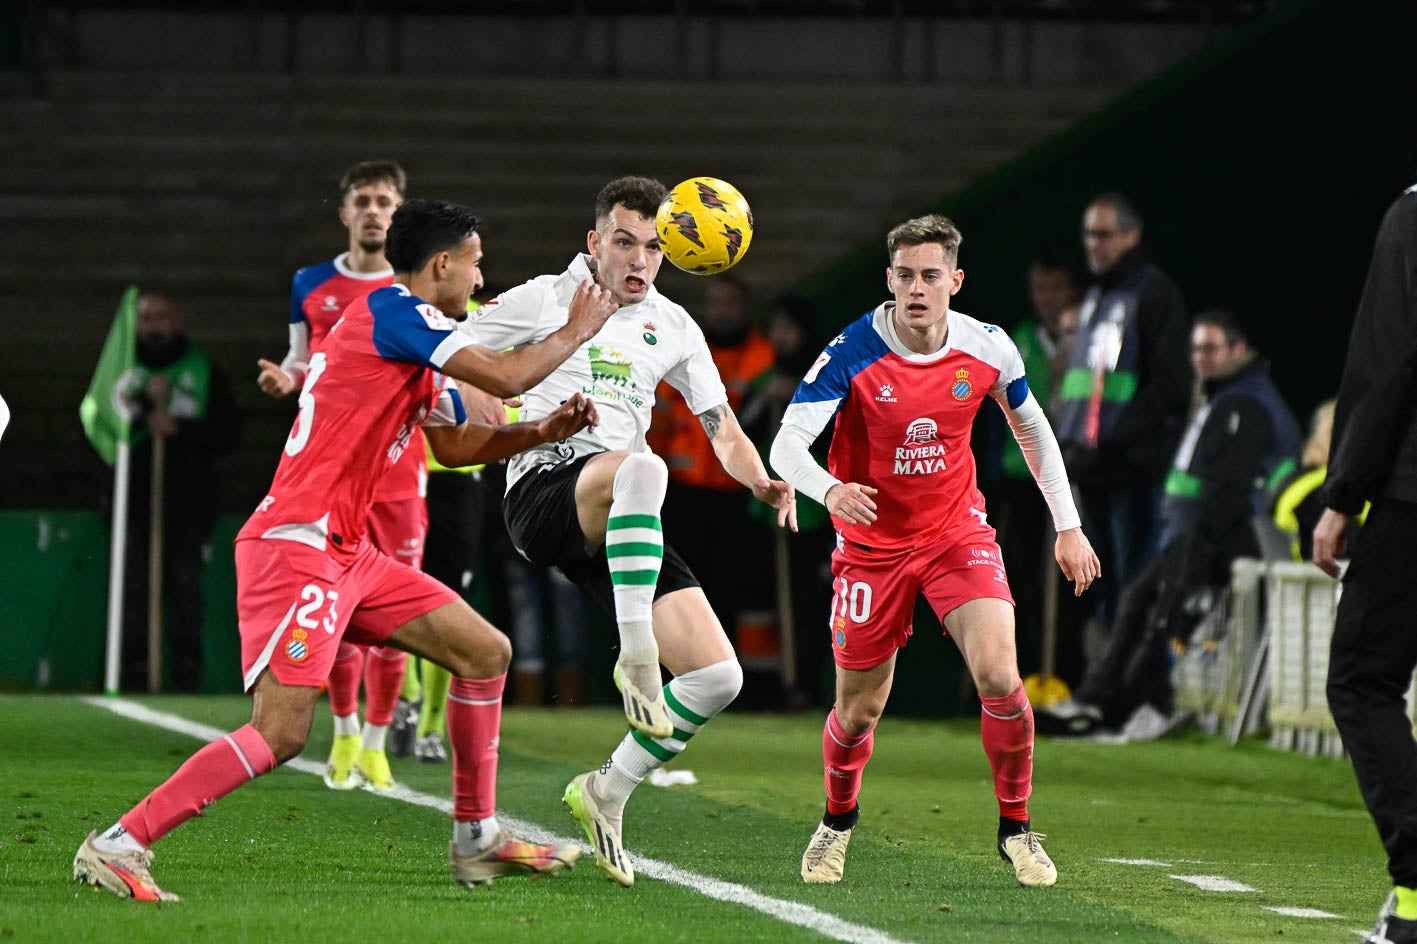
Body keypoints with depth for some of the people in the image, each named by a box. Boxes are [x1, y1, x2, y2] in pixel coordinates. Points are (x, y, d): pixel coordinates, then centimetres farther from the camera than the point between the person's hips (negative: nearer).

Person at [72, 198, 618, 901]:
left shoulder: (413, 340, 20)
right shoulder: (391, 310, -10)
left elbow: (454, 446, 31)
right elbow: (505, 378, -15)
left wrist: (541, 433, 16)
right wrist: (577, 330, 2)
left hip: (347, 551, 11)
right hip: (295, 545, -11)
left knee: (485, 652, 12)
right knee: (282, 731, -20)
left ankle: (476, 839, 19)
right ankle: (118, 846, -18)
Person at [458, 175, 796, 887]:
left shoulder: (672, 327, 19)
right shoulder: (544, 300, 7)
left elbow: (722, 427, 21)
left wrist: (759, 480, 0)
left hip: (621, 529, 6)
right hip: (544, 489, -6)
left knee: (719, 675, -7)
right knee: (642, 467, -41)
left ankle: (605, 795, 10)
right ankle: (635, 658, -39)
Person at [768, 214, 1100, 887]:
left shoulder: (988, 350, -9)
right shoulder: (852, 353, -19)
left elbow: (1031, 427, 10)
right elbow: (787, 445, -26)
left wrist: (1068, 527, 10)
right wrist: (829, 489, -48)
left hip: (957, 530, 1)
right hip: (872, 544, -1)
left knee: (998, 675, -19)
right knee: (858, 710, 5)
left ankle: (1016, 827, 1)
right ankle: (838, 820, 36)